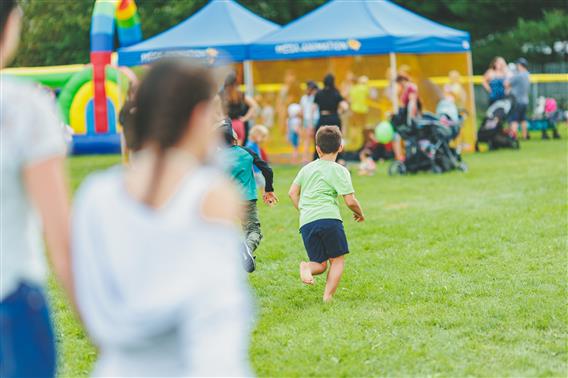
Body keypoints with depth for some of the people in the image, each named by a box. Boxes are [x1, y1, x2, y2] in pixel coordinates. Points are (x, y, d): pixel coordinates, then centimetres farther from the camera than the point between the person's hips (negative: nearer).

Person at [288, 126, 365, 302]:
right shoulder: (339, 171, 3)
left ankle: (307, 267, -22)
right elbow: (350, 201, -1)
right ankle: (327, 297, -8)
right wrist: (360, 214, 18)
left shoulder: (307, 168, 20)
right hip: (329, 218, -4)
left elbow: (292, 192, 21)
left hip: (306, 222, 4)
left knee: (320, 264, 12)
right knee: (337, 260, 8)